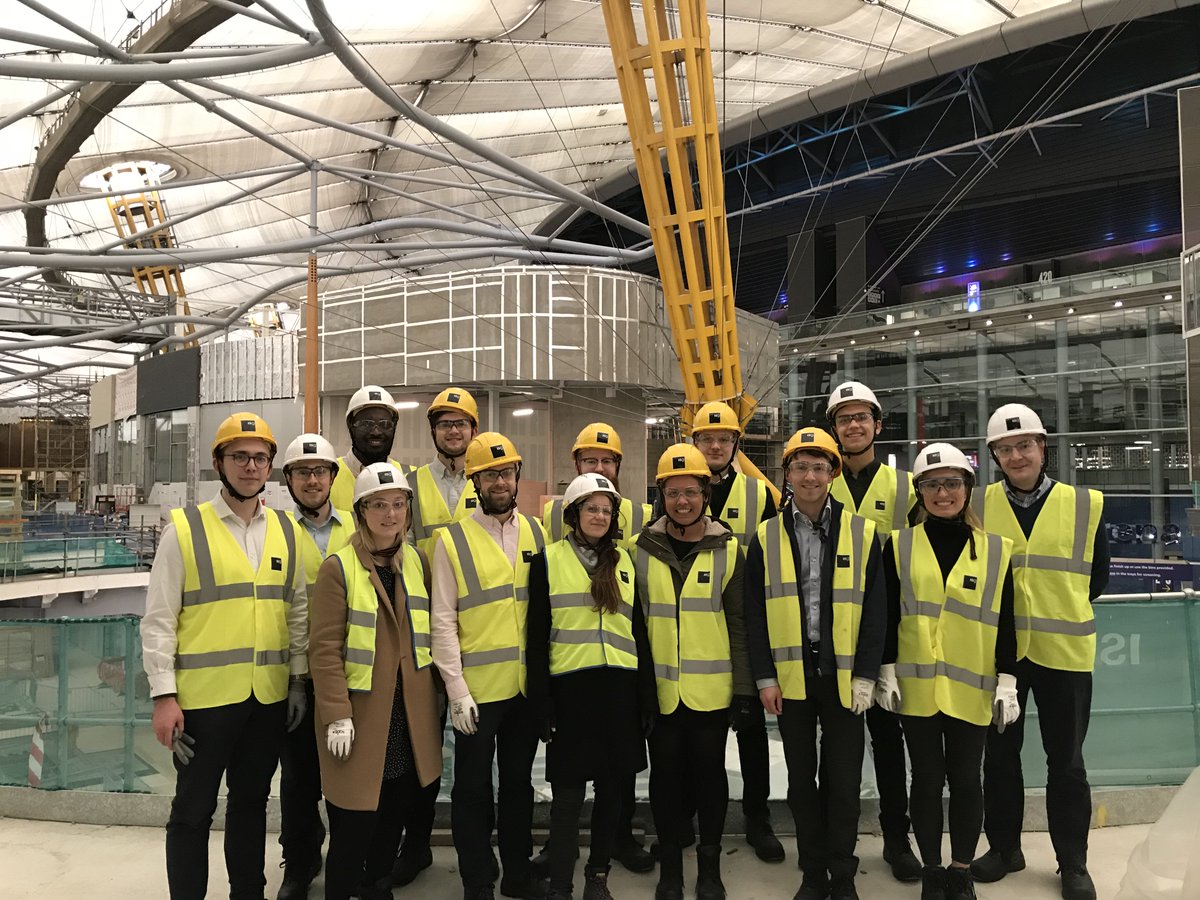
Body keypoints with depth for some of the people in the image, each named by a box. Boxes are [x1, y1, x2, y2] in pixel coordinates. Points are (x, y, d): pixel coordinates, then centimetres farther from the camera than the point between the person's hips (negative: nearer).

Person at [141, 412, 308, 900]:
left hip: (270, 696, 4)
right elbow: (159, 619, -7)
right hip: (204, 695, -4)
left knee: (251, 800, 17)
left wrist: (299, 679, 8)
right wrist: (163, 695, -10)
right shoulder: (184, 529, -5)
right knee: (193, 809, 8)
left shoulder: (286, 531, 6)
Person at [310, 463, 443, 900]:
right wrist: (337, 715, -16)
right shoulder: (338, 567, -9)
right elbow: (325, 647, -12)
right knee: (354, 822, 0)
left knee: (397, 809, 15)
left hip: (411, 713, 5)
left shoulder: (417, 562, 7)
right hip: (361, 712, -5)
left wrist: (434, 693, 11)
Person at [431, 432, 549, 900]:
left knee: (519, 782, 17)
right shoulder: (452, 540, -5)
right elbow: (443, 622, -7)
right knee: (473, 788, 8)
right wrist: (457, 691, -12)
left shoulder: (536, 532, 5)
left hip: (526, 685, 4)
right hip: (476, 687, -3)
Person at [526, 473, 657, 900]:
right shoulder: (547, 561, 2)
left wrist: (647, 695, 8)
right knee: (568, 794, 1)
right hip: (570, 688, -3)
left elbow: (638, 631, 13)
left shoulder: (624, 560, 11)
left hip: (619, 688, 3)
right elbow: (537, 637, 0)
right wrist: (541, 702, -5)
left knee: (611, 787, 10)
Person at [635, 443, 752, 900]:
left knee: (709, 773, 10)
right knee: (666, 775, 10)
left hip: (712, 688, -1)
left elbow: (739, 623, 0)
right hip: (659, 689, 1)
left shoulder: (728, 549, -1)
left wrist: (744, 689, -2)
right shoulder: (642, 549, 0)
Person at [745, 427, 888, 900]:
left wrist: (865, 675, -7)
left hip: (843, 677, -1)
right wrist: (764, 677, -4)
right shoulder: (765, 537, 2)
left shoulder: (862, 533, 0)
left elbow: (875, 610, -2)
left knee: (844, 781, 7)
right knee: (802, 779, 12)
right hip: (790, 675, 1)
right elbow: (754, 613, 1)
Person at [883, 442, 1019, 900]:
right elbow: (887, 615, 3)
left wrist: (1007, 682, 0)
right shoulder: (900, 546, 2)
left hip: (971, 688, 0)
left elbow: (1004, 622, 4)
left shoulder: (995, 549, 4)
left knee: (965, 779, 9)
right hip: (917, 686, 0)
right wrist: (887, 672, -2)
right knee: (927, 778, 9)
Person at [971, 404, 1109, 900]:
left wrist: (1063, 610, 4)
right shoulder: (977, 506, -3)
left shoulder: (1086, 505, -2)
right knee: (999, 754, 13)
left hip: (1064, 652, 0)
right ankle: (1004, 847, 30)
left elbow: (1097, 576, 7)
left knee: (1066, 760, 11)